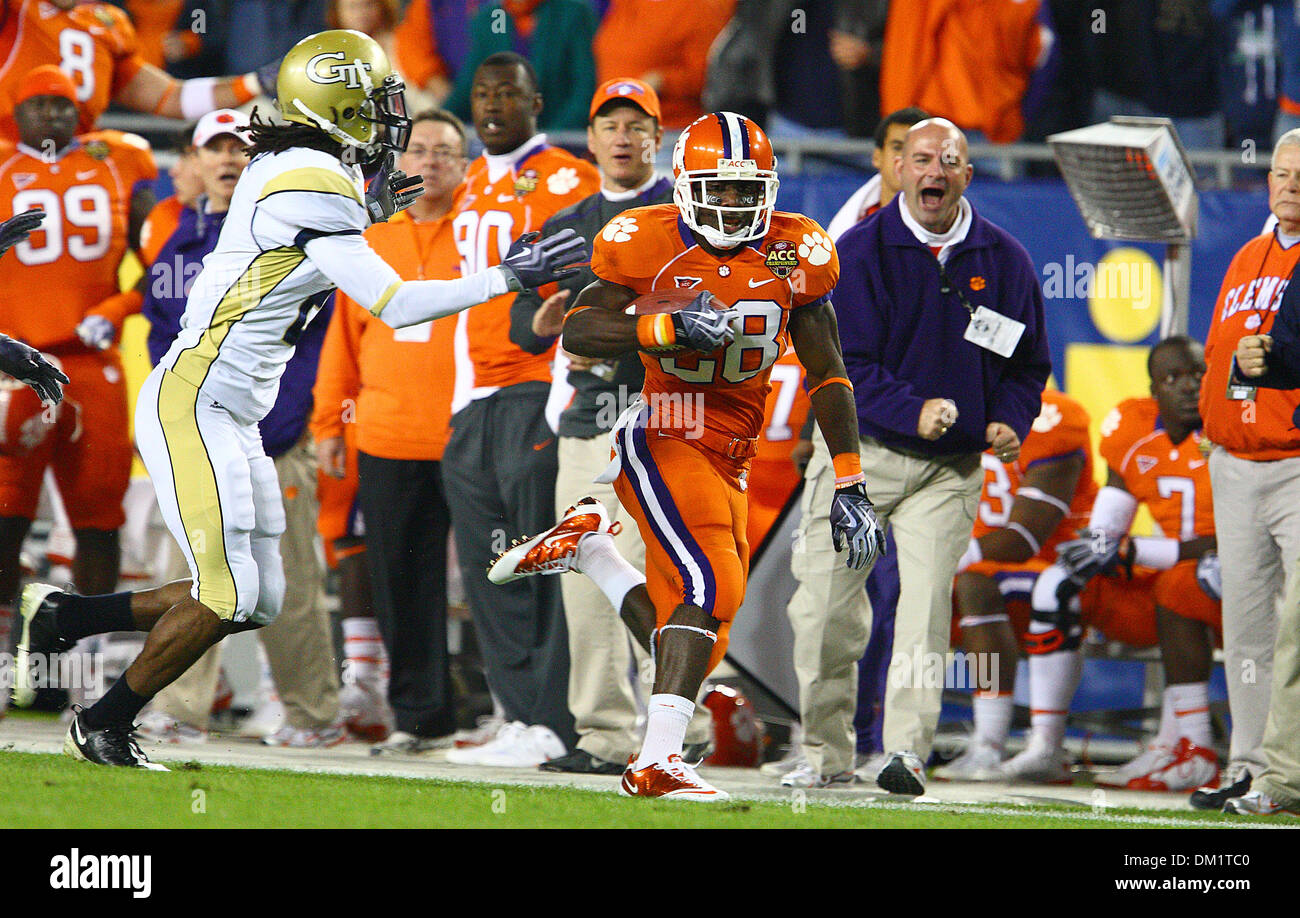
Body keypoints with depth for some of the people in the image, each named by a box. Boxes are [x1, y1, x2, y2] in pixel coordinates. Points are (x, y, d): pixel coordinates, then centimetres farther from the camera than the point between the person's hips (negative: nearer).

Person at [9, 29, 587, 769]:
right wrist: (508, 278, -14)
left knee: (257, 602, 8)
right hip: (195, 404, -10)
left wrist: (363, 217, 19)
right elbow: (394, 305, -19)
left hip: (232, 416, 10)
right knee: (227, 596, -8)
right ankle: (104, 726, 6)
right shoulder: (314, 185, -19)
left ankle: (63, 618, 18)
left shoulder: (280, 168, 10)